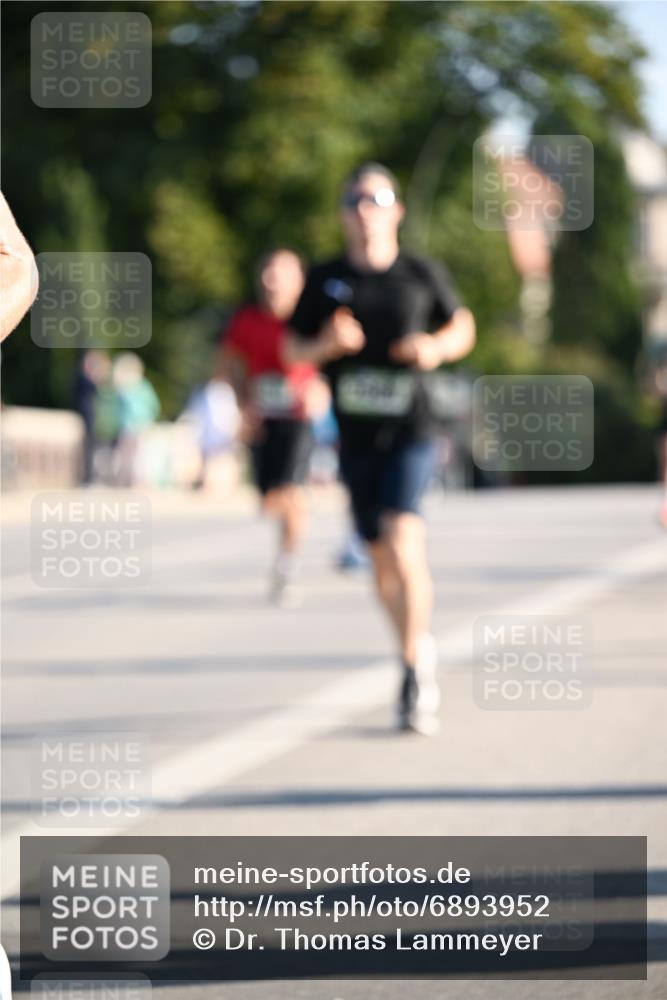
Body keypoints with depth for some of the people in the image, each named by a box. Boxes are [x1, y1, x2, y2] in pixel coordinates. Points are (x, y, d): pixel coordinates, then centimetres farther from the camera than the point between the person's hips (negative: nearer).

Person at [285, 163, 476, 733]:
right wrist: (326, 344, -12)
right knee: (381, 558, 11)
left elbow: (463, 327, 15)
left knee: (402, 539, -22)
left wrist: (437, 348, -6)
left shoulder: (422, 275, 2)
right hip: (355, 437, 3)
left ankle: (415, 665, -15)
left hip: (410, 433, -3)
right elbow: (293, 350, 10)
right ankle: (421, 650, 32)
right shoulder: (325, 280, 5)